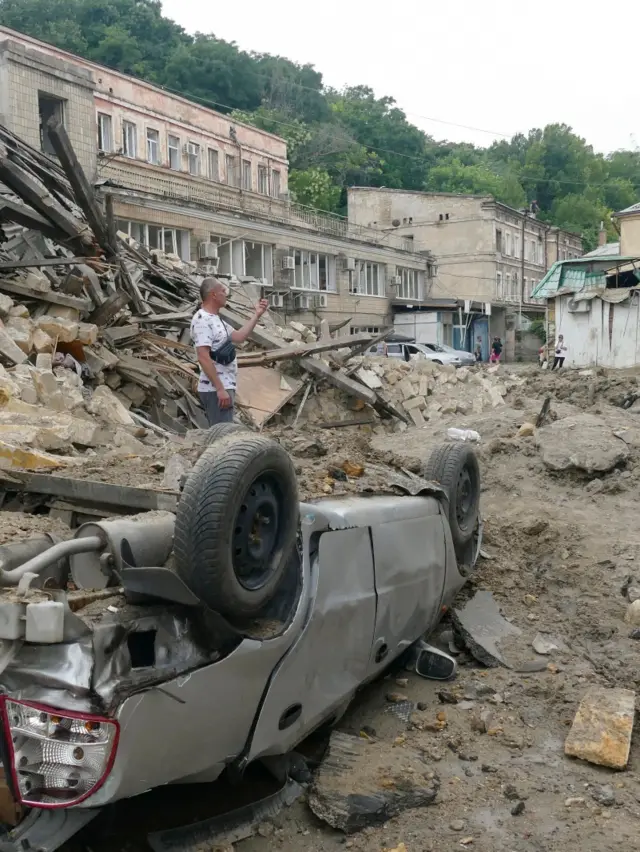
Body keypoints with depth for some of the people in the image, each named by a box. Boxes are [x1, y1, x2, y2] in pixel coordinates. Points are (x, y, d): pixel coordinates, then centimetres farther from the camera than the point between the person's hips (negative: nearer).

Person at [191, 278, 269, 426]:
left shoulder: (215, 319, 17)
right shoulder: (202, 320, -16)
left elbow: (239, 337, 21)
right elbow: (203, 358, -22)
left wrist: (257, 315, 15)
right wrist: (220, 389, -25)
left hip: (224, 387, 11)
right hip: (215, 389, -11)